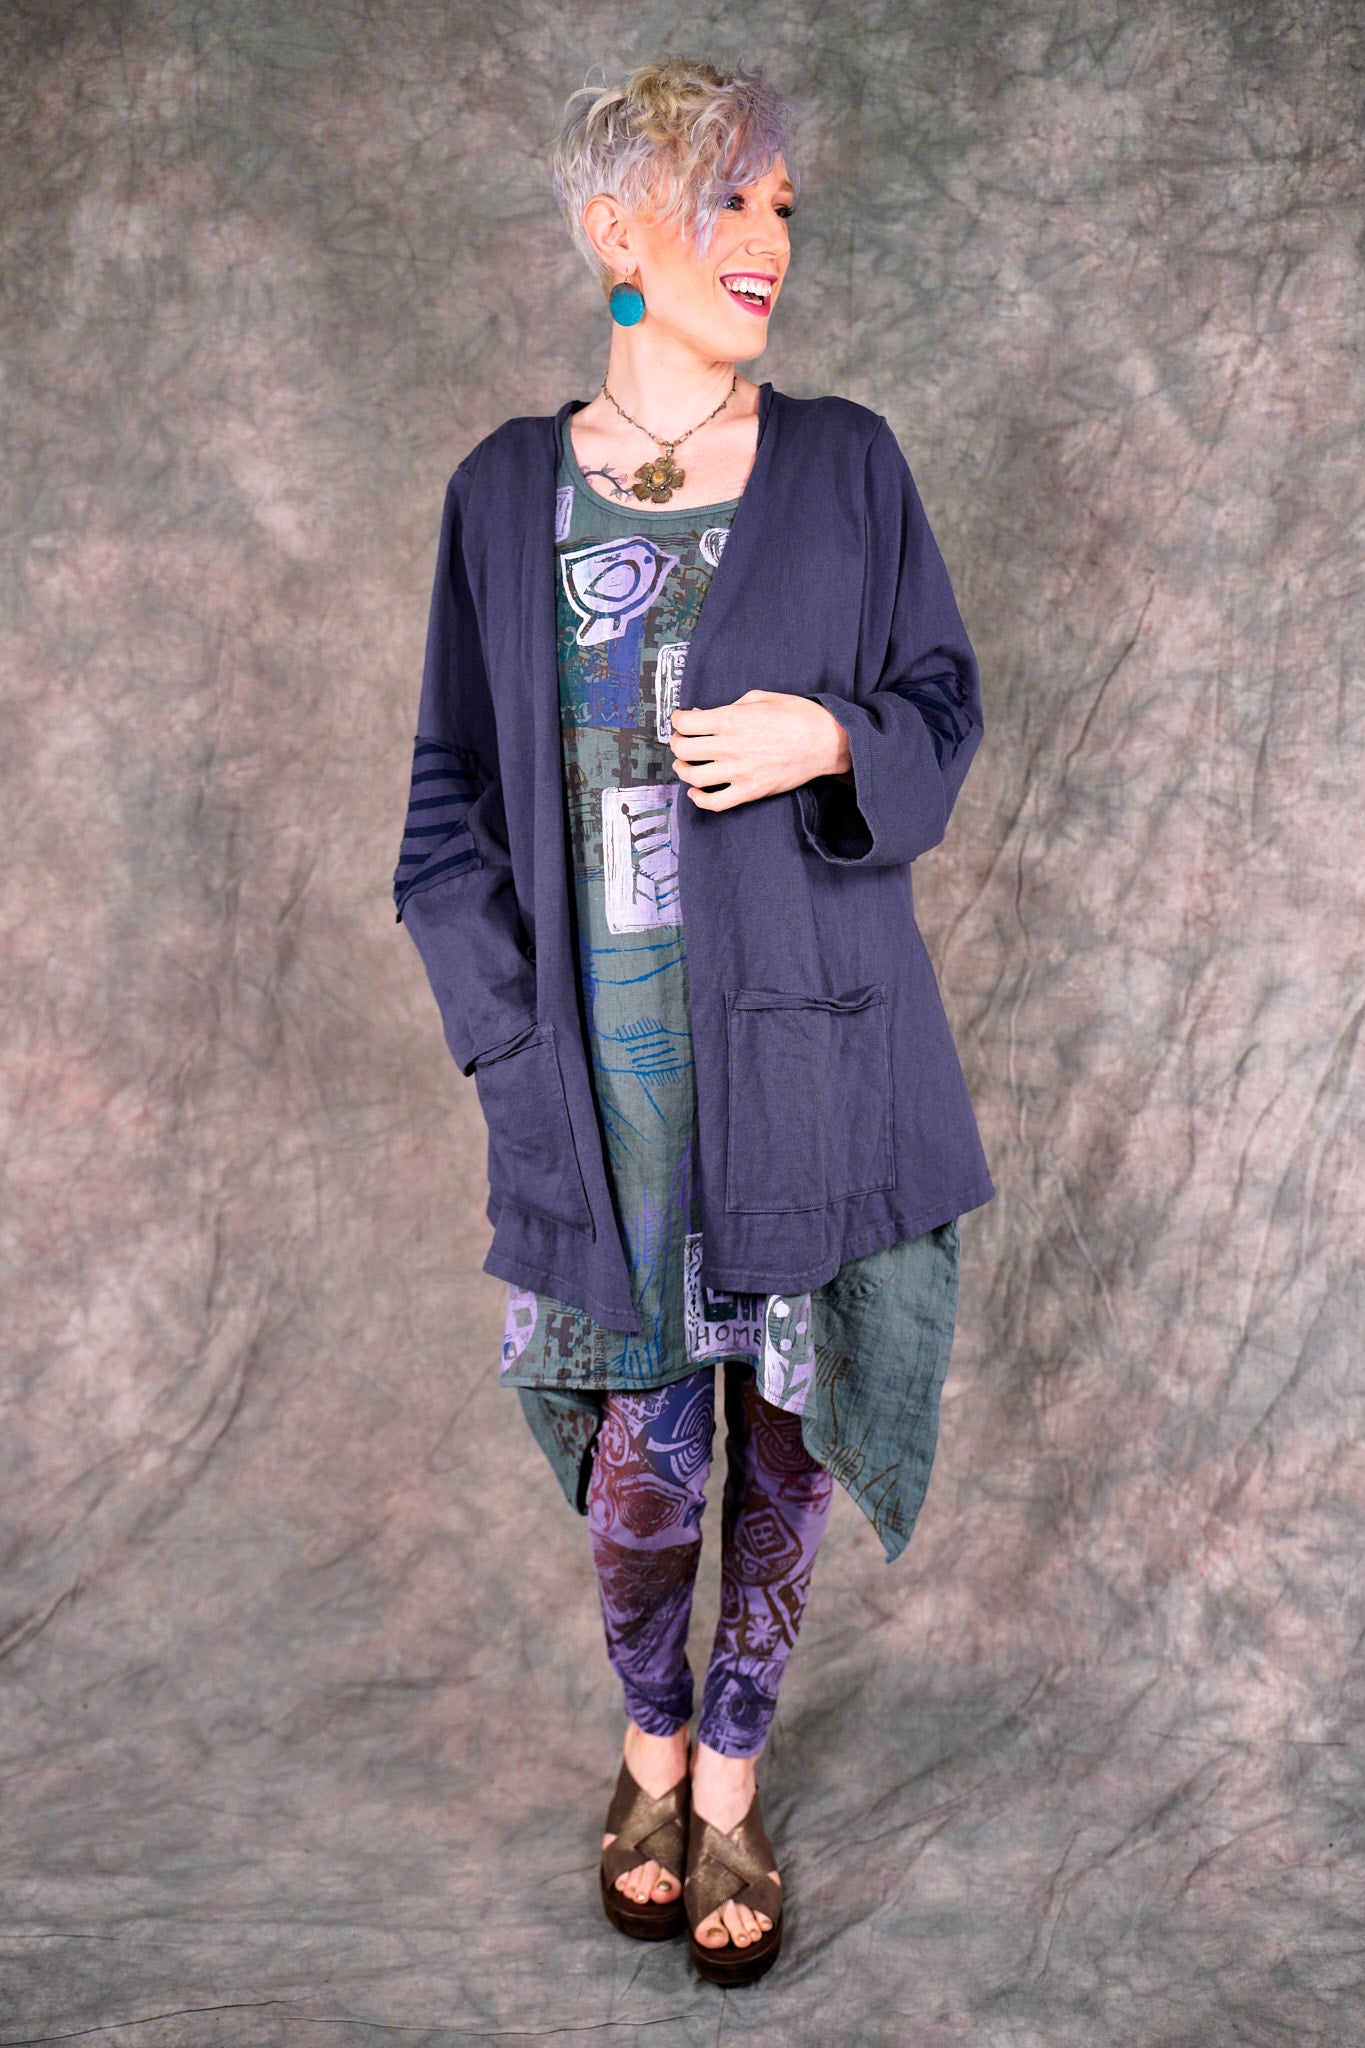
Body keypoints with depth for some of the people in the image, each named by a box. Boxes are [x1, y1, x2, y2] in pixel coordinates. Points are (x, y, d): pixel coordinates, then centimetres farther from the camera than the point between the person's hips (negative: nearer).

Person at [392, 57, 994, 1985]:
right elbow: (455, 791, 7)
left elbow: (945, 704, 8)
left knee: (781, 1427, 9)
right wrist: (505, 1020, -4)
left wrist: (837, 741, -14)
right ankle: (651, 1749, 35)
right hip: (601, 1060, 0)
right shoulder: (507, 491, 4)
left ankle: (733, 1776, 33)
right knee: (640, 1447, 5)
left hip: (804, 1037, 1)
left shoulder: (846, 466, 3)